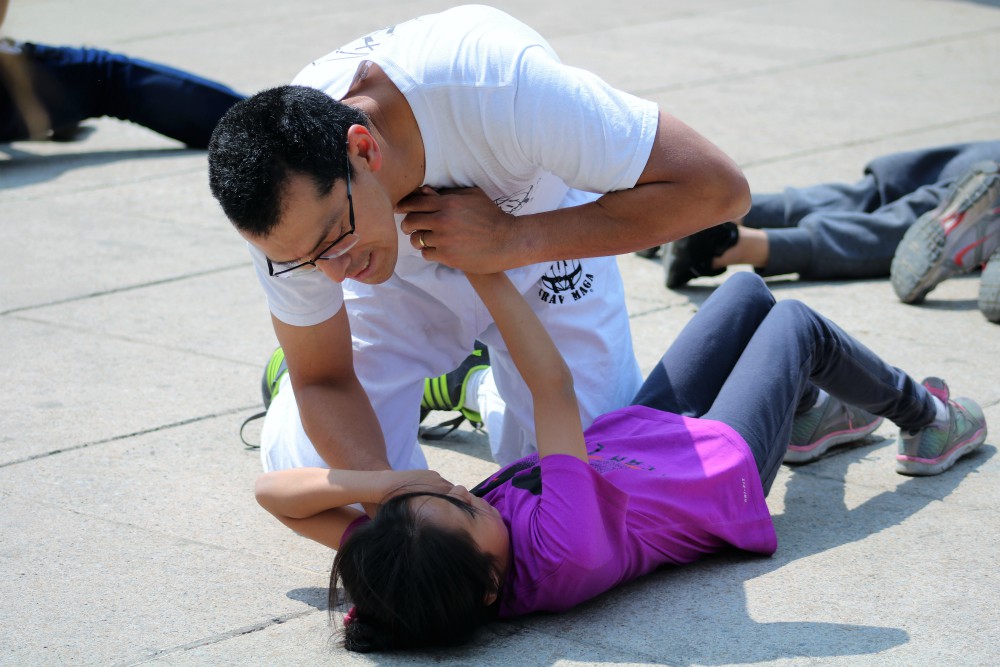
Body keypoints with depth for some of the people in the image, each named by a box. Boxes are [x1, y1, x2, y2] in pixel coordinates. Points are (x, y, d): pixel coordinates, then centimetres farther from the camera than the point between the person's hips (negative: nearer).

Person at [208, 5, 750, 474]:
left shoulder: (499, 85, -46)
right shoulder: (288, 202, -34)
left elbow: (717, 189, -39)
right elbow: (324, 381, -19)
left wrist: (511, 239, -44)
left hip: (545, 238, -1)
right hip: (403, 275, 1)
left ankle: (485, 391, 20)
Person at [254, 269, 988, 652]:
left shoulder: (403, 566, -33)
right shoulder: (563, 556, -48)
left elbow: (273, 491, -36)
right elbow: (554, 389, -47)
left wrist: (384, 482, -49)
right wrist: (485, 267, -44)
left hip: (634, 435, 6)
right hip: (726, 467, -6)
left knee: (748, 289, 24)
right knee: (796, 323, 19)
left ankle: (813, 411, 56)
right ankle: (923, 417, 49)